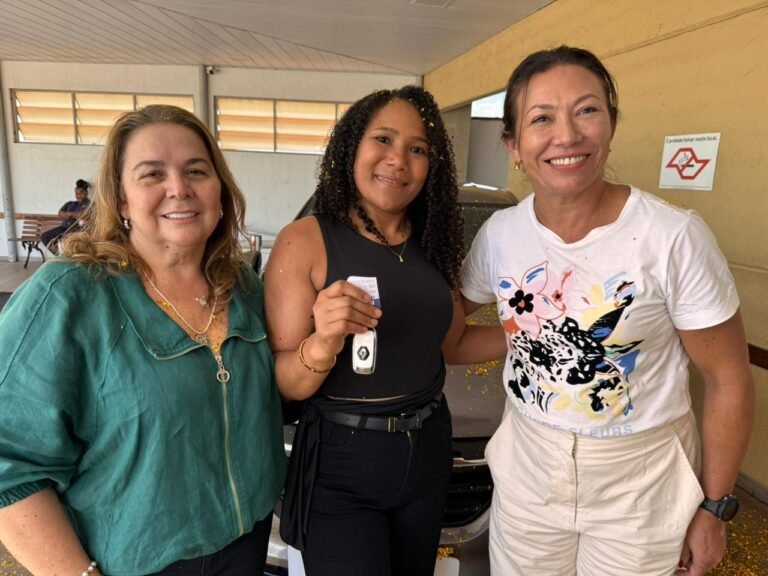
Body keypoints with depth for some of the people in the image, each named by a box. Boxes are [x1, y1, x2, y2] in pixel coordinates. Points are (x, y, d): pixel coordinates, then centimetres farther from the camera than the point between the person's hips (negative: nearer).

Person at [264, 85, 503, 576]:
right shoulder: (305, 241, -14)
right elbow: (285, 386, -14)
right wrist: (322, 345, -34)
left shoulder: (434, 244, 2)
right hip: (341, 463, -5)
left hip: (427, 452, 6)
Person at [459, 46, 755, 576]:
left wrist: (714, 507, -5)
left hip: (640, 482, -3)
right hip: (527, 470, 3)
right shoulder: (499, 234, -9)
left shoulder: (675, 237, -20)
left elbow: (729, 380, -10)